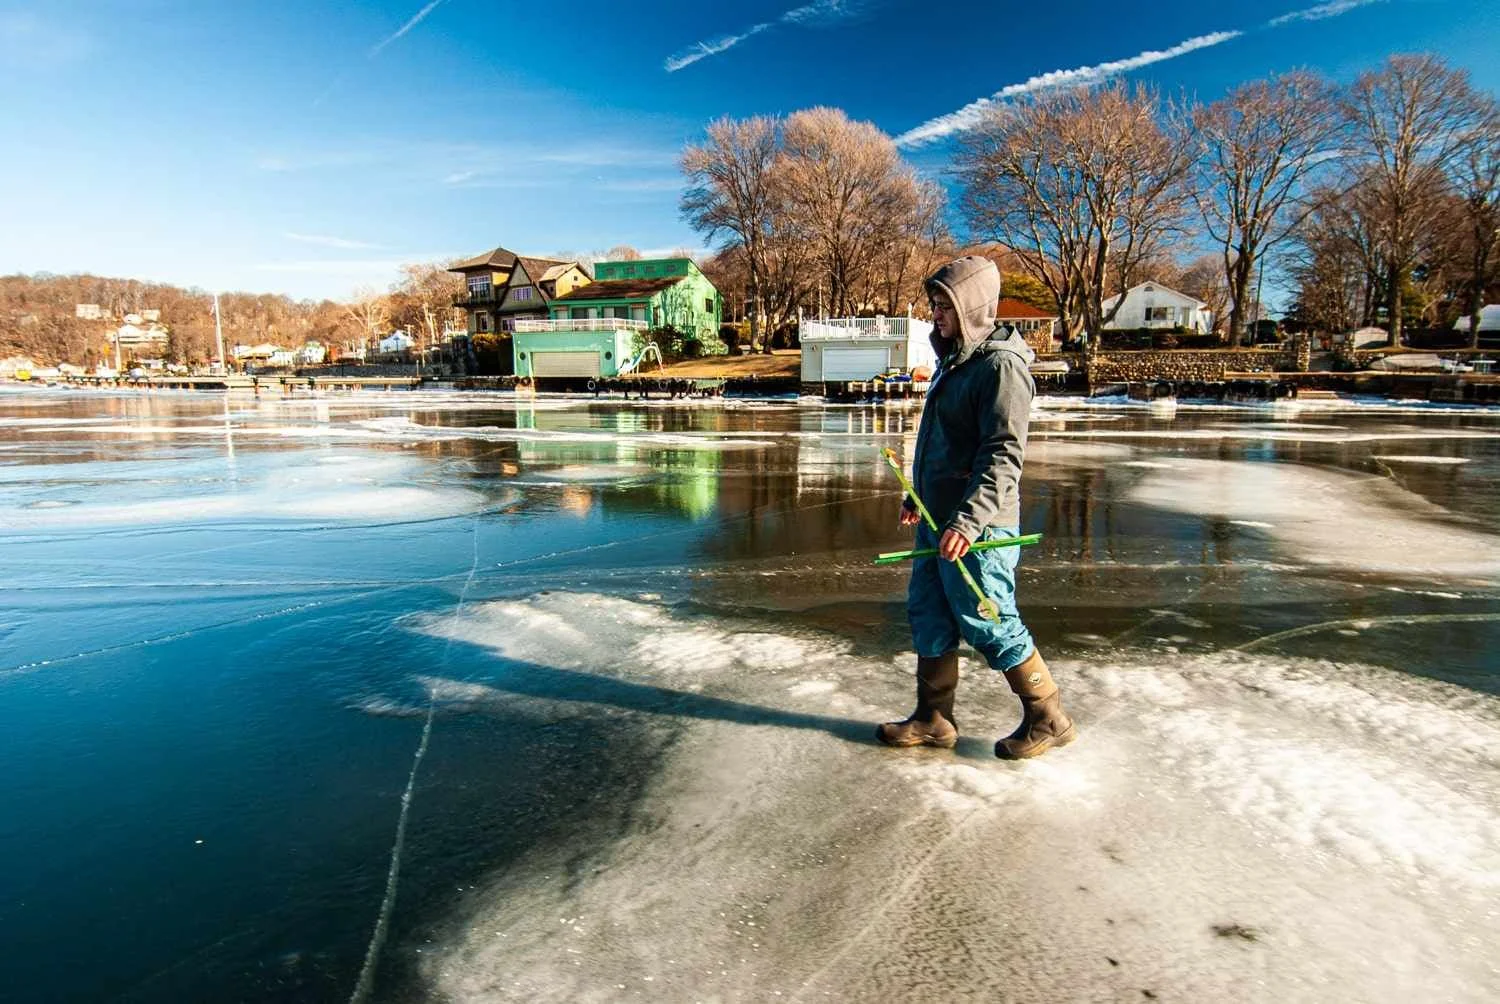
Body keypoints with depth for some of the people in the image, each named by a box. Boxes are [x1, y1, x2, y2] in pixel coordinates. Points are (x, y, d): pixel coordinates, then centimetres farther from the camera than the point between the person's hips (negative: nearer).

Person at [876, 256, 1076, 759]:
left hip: (975, 529, -10)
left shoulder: (1000, 365, -15)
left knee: (989, 624, -1)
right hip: (936, 520, 10)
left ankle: (1048, 719, 17)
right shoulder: (954, 360, 16)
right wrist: (918, 498, 27)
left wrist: (968, 521, -32)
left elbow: (1003, 455, -24)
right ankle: (934, 719, 25)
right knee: (928, 617, 13)